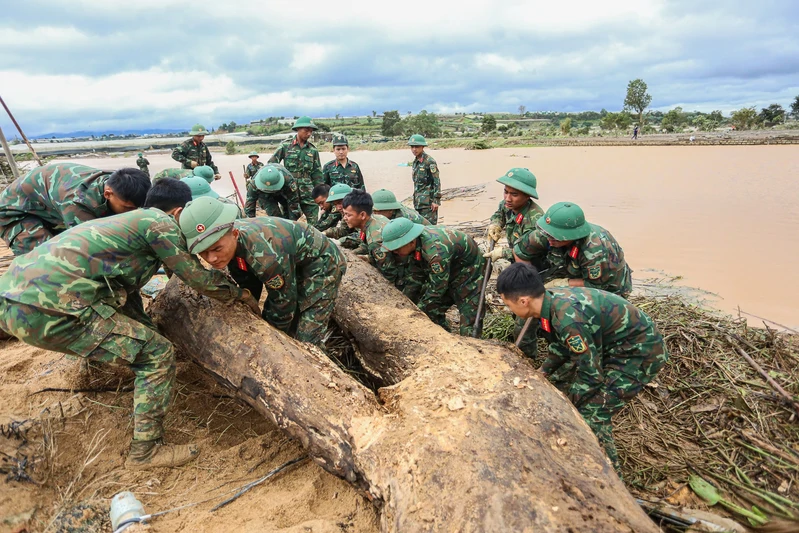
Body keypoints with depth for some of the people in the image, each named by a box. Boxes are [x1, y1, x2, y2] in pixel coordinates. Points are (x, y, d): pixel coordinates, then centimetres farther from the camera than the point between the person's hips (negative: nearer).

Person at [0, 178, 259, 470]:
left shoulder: (128, 220, 26)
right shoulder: (161, 222, 0)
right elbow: (200, 279, 2)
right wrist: (241, 294, 19)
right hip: (48, 309, -10)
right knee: (158, 353, -3)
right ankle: (146, 451, 6)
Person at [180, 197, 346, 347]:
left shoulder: (265, 254, -40)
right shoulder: (229, 244, -14)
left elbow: (284, 301, -24)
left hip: (321, 266, -8)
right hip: (294, 267, 8)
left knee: (305, 341, -11)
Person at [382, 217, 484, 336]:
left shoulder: (436, 251, -38)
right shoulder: (416, 239, -12)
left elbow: (437, 289, -27)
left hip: (469, 276, -8)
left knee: (469, 331, -10)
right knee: (431, 311, 7)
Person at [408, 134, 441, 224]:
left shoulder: (430, 161, -11)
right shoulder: (416, 161, 14)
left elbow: (437, 182, -14)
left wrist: (436, 200, -18)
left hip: (428, 200, -8)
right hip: (418, 200, 8)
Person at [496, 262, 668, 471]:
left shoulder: (569, 318, -34)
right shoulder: (553, 298, -8)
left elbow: (592, 375, -24)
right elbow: (560, 347, 10)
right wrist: (542, 374, 4)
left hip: (641, 352, -9)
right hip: (609, 344, 9)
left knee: (592, 413, -14)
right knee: (560, 380, 13)